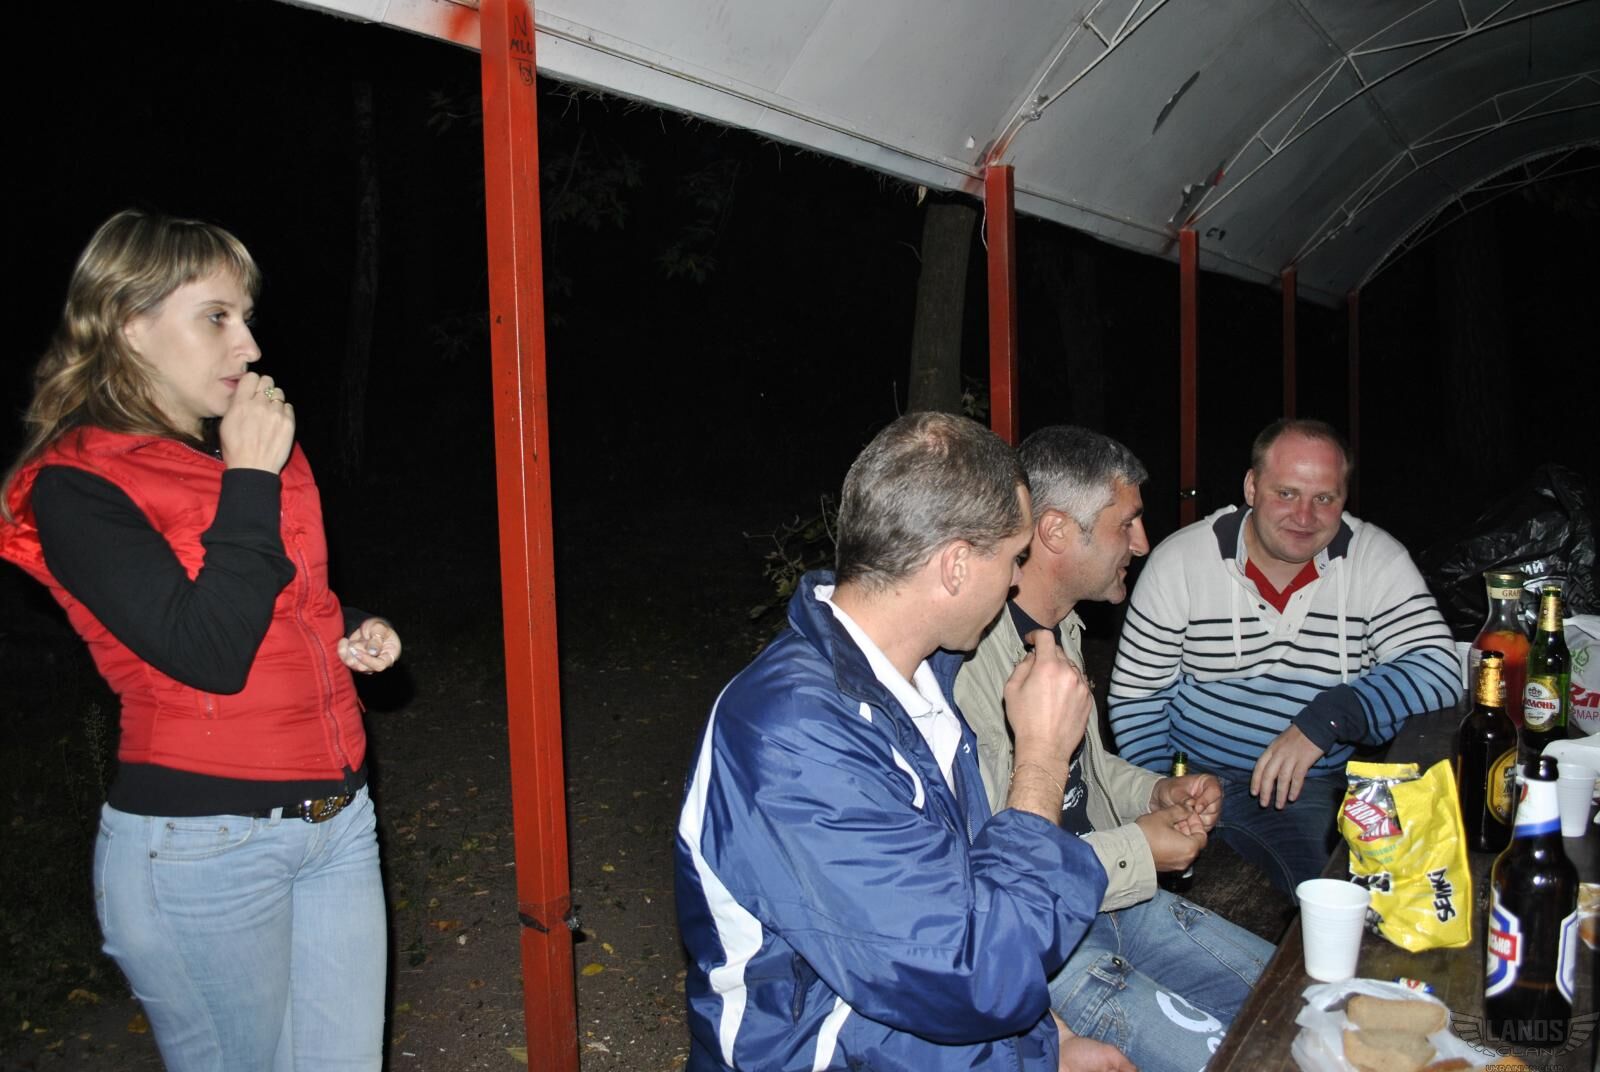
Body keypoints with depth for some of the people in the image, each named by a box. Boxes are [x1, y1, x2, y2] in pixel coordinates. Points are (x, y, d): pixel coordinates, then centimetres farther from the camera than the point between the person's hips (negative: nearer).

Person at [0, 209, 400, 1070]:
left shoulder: (252, 447, 9)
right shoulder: (76, 487, -12)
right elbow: (207, 654, -23)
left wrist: (351, 634, 3)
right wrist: (248, 481, -19)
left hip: (338, 816, 6)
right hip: (202, 845, -6)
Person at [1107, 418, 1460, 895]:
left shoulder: (1378, 560, -1)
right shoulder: (1179, 560, -3)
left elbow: (1438, 668, -12)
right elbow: (1136, 695, 2)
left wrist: (1326, 718, -27)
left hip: (1322, 786, 1)